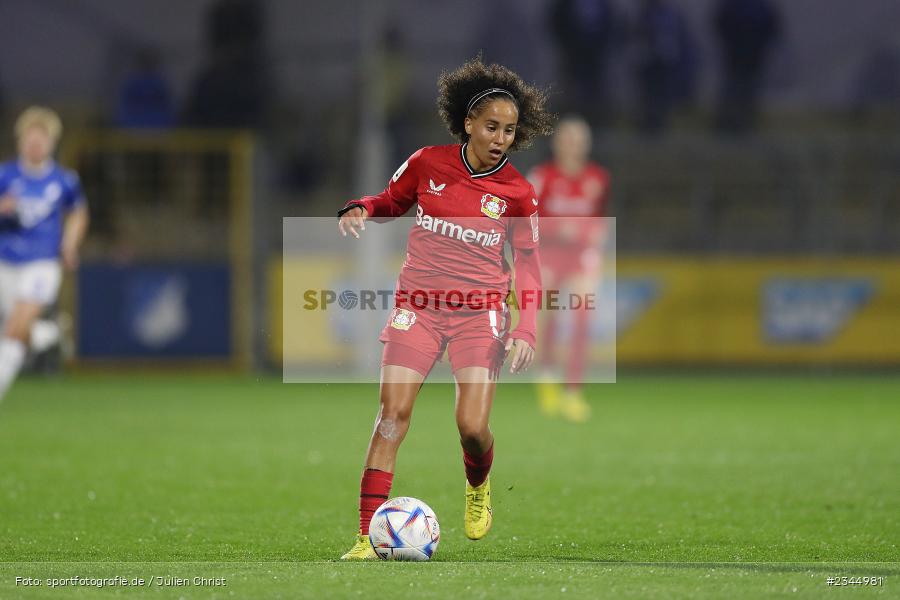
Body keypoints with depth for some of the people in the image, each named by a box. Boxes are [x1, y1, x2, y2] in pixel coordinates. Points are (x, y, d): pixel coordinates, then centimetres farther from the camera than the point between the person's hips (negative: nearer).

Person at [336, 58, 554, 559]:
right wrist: (359, 210, -5)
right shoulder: (428, 164, 1)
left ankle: (479, 487, 27)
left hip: (481, 312, -1)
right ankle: (370, 535, -16)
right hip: (419, 306, 1)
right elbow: (391, 202, 18)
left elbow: (528, 263, 6)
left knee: (473, 427, -11)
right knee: (393, 413, -14)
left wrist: (526, 329, -5)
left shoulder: (518, 193, 0)